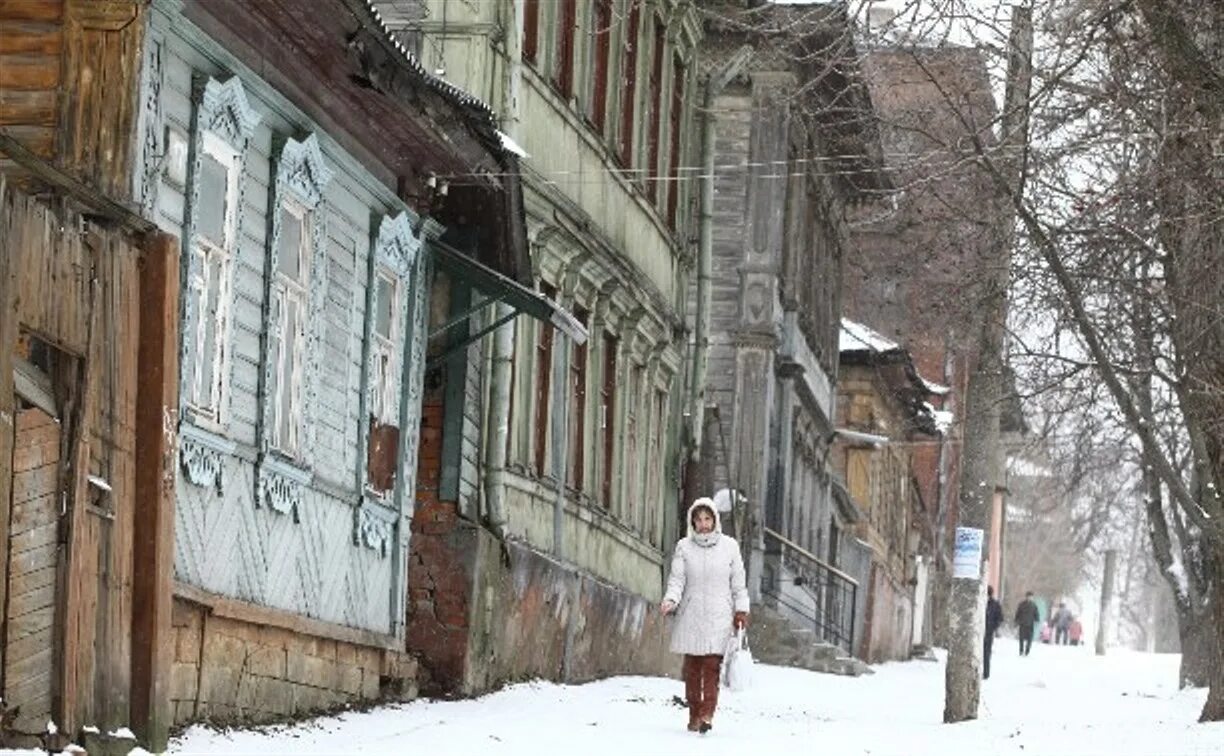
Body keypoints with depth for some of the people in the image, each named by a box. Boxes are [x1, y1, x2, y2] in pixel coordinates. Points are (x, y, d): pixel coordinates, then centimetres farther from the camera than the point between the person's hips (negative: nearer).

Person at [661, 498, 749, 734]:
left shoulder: (729, 546, 4)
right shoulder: (684, 547, 3)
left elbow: (738, 582, 9)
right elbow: (677, 579, -1)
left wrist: (741, 610, 5)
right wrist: (670, 600, -19)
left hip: (719, 616, -1)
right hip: (691, 615, 1)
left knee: (712, 665, -12)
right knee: (692, 666, 2)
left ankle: (707, 714, -19)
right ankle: (694, 714, 10)